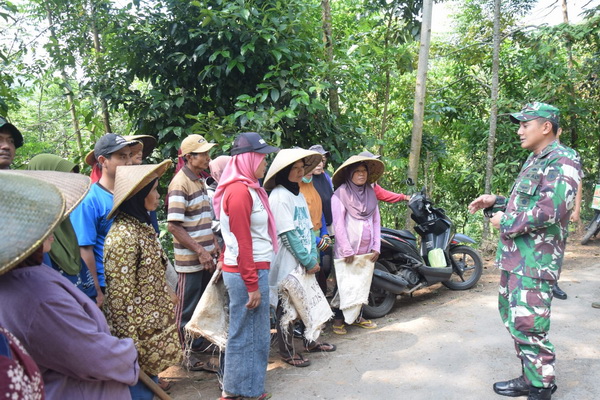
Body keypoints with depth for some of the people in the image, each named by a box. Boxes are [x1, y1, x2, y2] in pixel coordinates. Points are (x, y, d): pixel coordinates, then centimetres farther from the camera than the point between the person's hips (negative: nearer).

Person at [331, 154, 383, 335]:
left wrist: (376, 246, 4)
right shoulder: (341, 193, -8)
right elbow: (338, 224, -12)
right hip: (347, 251, -5)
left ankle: (357, 317, 27)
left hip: (367, 251, 5)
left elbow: (376, 221, 11)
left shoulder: (370, 193, 10)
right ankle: (338, 319, 16)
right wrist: (347, 250, -15)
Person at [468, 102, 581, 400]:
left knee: (527, 326, -7)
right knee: (513, 317, 18)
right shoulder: (535, 160, 18)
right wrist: (495, 202, 11)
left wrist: (506, 223, -16)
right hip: (514, 257, 10)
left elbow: (552, 209, -26)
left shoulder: (562, 160, -13)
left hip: (535, 261, -10)